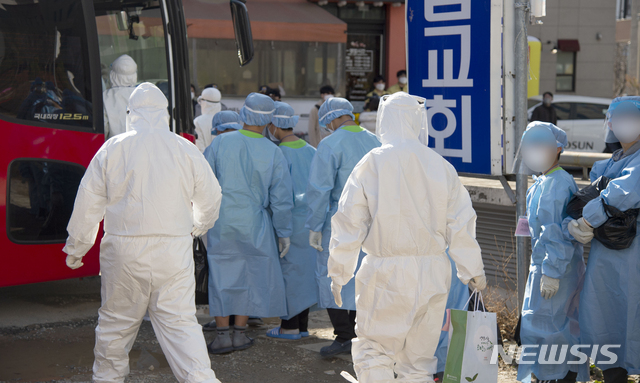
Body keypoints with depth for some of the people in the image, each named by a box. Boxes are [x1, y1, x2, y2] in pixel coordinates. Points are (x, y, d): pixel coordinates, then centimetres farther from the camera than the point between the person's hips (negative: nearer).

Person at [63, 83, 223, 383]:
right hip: (174, 250, 1)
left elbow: (88, 203, 2)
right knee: (180, 322, 2)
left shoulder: (113, 149, -1)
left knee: (116, 321, 14)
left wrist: (76, 248, 14)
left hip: (124, 249, 0)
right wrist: (197, 226, 33)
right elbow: (210, 198, 12)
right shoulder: (186, 149, 2)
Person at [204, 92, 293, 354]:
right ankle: (240, 333, 17)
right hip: (254, 224, 0)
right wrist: (284, 232, 6)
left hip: (220, 221, 0)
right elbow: (281, 198, -4)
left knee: (221, 274, 9)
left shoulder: (220, 143, -7)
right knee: (250, 274, 13)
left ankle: (222, 334, 9)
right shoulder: (273, 153, -7)